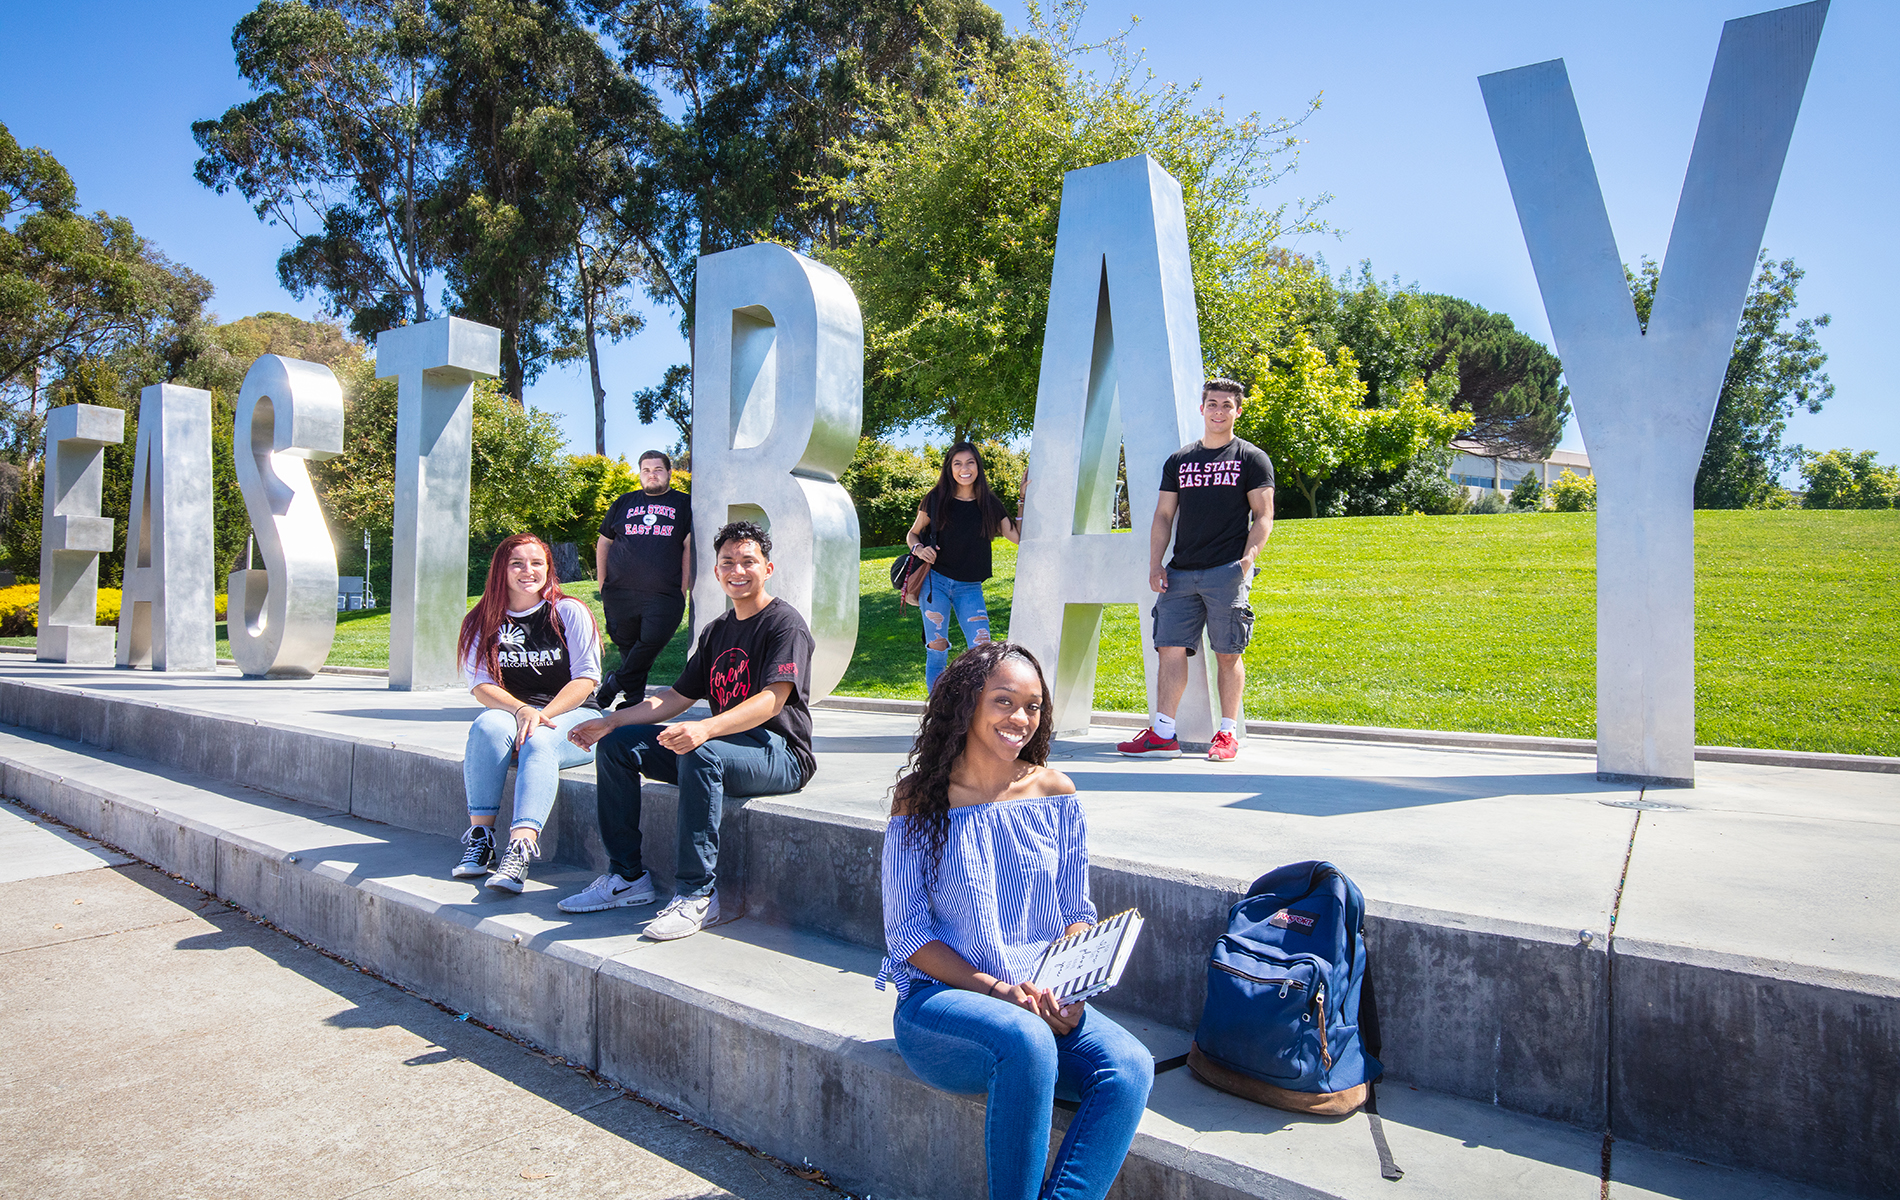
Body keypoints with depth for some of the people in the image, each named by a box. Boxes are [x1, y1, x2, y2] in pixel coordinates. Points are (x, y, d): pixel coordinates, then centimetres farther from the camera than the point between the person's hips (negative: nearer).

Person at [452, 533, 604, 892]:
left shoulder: (570, 612, 2)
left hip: (570, 715, -2)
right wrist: (521, 710, -20)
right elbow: (481, 684, -1)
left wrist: (542, 714, -17)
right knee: (487, 725, -31)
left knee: (538, 741, -34)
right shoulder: (482, 621, 8)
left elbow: (586, 678, -4)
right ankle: (479, 836, -28)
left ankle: (520, 851, -47)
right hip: (510, 711, 2)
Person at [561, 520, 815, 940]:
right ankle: (627, 876, 2)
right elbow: (677, 697, 17)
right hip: (723, 743, 8)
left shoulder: (785, 623, -9)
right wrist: (610, 721, 4)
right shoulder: (717, 631, 17)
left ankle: (696, 894, -29)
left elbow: (771, 701, -23)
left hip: (780, 753, -8)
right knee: (615, 745, 0)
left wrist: (706, 729, -39)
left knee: (701, 753, -38)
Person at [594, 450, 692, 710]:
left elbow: (690, 546, 5)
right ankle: (634, 698, 20)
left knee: (652, 640, -16)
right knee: (626, 645, 6)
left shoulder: (684, 504, 10)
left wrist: (684, 588, -2)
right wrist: (602, 584, 12)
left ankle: (615, 684, 3)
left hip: (664, 594, -2)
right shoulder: (624, 503, 17)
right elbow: (603, 542, 21)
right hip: (620, 592, 3)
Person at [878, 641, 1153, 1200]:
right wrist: (994, 988, -18)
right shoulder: (919, 801, -5)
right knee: (1026, 1041, -34)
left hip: (1041, 1002, 4)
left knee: (1131, 1066, -24)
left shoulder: (1056, 794, 4)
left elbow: (1077, 915, 9)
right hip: (940, 998, -3)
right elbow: (906, 934, -6)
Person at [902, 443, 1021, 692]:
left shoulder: (989, 504, 5)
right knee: (937, 651, 0)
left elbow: (1019, 537, 0)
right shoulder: (936, 499, 1)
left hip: (970, 588, 1)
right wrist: (919, 548, -10)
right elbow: (912, 534, 12)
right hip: (935, 582, -1)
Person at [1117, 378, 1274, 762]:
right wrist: (1155, 563, 5)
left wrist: (1247, 558, -14)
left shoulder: (1252, 458, 7)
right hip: (1181, 572, 4)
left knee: (1227, 653, -1)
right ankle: (1163, 734, 2)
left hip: (1227, 572, -3)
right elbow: (1163, 516, 16)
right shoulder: (1179, 460, 17)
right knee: (1170, 648, -2)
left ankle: (1228, 732, 10)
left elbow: (1263, 517, 1)